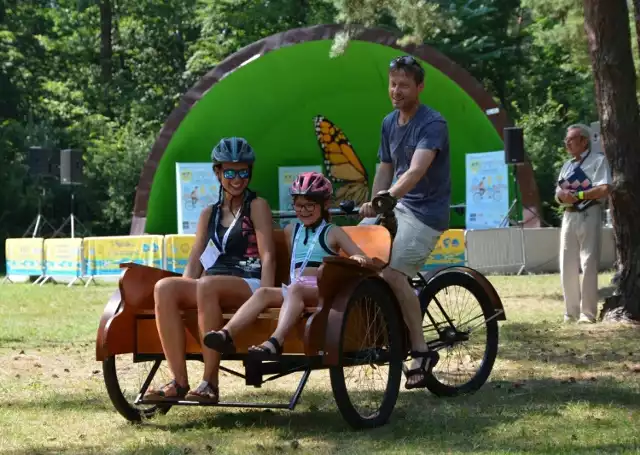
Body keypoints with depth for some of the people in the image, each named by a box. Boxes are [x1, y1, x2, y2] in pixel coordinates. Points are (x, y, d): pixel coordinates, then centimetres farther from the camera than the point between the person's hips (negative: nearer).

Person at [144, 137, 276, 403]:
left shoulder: (257, 206, 8)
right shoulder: (209, 214, 23)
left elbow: (268, 256, -3)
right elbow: (194, 262, 17)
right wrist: (183, 296, 0)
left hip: (249, 284, -5)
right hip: (214, 286, 5)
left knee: (207, 285, -39)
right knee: (164, 287, -26)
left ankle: (210, 382, -37)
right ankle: (179, 382, -30)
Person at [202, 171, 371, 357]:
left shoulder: (333, 233, 13)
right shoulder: (291, 230, 26)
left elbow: (363, 259, 5)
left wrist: (358, 259, -17)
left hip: (321, 291, -4)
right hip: (294, 289, 4)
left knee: (295, 290, -37)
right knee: (263, 292, -26)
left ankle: (275, 342, -61)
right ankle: (227, 334, -48)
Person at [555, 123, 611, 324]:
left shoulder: (598, 160, -1)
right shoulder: (567, 165, 21)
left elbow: (604, 189, -14)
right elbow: (558, 194, 18)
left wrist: (577, 195, -11)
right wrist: (562, 195, -6)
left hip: (589, 215, -7)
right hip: (569, 216, 7)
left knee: (588, 264, -7)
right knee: (567, 266, 4)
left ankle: (588, 313, -5)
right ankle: (571, 312, 11)